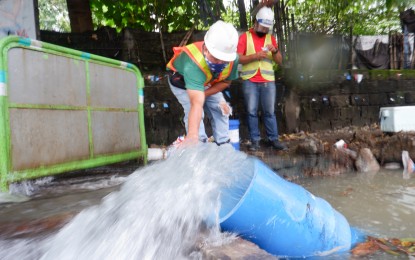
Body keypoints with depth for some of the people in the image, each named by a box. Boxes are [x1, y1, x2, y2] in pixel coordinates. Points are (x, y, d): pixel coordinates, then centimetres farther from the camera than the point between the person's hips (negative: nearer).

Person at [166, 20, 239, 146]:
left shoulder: (233, 58, -31)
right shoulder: (193, 63, -49)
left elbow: (225, 82, -11)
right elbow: (197, 103, -58)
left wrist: (203, 94, -25)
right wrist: (192, 135, -68)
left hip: (207, 83, 5)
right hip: (181, 81, -5)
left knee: (221, 110, 3)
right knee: (194, 111, -24)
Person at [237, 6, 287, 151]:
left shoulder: (271, 38, 14)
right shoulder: (244, 37, 4)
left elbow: (280, 62, 13)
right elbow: (238, 59, -4)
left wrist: (275, 51, -6)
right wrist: (254, 56, -17)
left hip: (268, 81, 3)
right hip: (249, 81, -2)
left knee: (270, 111, 4)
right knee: (251, 112, -1)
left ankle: (273, 139, 11)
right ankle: (255, 140, 6)